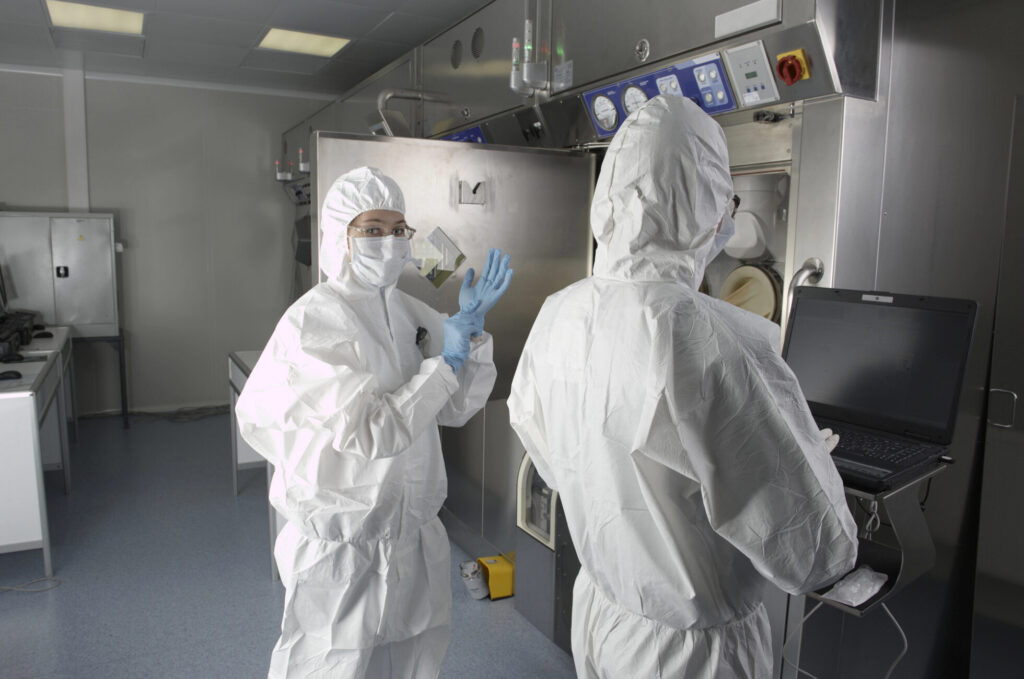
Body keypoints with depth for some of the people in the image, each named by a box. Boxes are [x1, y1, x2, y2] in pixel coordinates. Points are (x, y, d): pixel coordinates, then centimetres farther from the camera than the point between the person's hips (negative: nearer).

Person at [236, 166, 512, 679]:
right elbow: (367, 431, -25)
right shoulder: (312, 322, -17)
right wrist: (448, 361, -20)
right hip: (344, 544, -6)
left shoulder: (410, 313, 3)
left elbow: (459, 409, 2)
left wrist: (473, 329, -11)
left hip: (414, 533, 6)